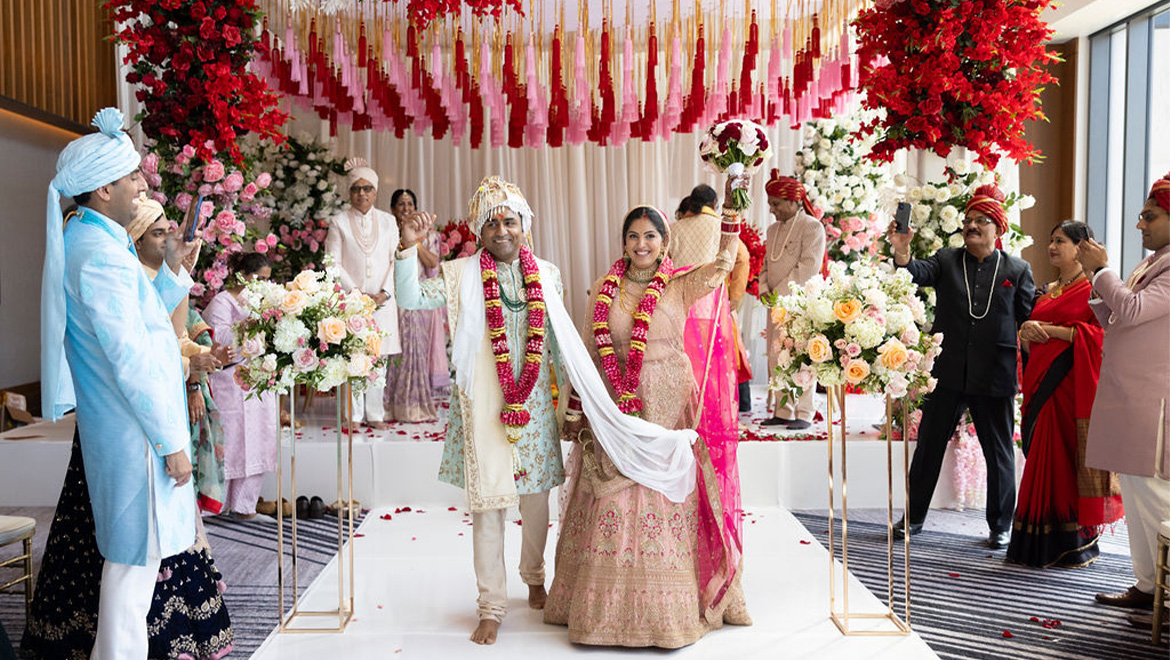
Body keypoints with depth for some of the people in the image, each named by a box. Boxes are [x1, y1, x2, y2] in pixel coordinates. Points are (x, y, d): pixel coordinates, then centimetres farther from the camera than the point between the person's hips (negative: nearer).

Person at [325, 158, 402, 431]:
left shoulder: (388, 221, 9)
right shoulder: (339, 222, 3)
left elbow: (396, 261, 6)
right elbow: (333, 264, -2)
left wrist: (384, 293, -7)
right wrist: (358, 294, -10)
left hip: (382, 301, 2)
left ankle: (374, 414, 10)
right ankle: (354, 415, 7)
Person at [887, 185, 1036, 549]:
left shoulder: (1017, 270, 4)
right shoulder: (947, 260, 6)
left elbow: (1029, 321, 4)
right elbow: (918, 273, -13)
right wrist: (901, 252, -35)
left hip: (995, 376, 0)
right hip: (947, 372, 1)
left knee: (999, 452, 10)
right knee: (929, 445, 8)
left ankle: (1000, 525, 25)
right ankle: (913, 516, 22)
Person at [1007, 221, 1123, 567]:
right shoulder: (1046, 292, 20)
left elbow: (1102, 333, -13)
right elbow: (1028, 345, 20)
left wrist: (1053, 330, -14)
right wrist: (1027, 332, -2)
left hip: (1075, 385, -6)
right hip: (1044, 384, 6)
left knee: (1071, 458, -6)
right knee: (1044, 458, 4)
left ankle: (1075, 542, 3)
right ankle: (1043, 542, 9)